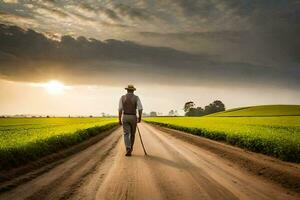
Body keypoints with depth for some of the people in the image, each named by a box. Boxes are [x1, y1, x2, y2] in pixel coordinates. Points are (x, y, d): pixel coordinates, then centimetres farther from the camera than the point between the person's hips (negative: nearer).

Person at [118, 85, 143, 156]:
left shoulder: (122, 97, 2)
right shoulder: (136, 98, -1)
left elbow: (120, 109, -4)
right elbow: (140, 108, -10)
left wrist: (119, 119, 1)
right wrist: (140, 117, 3)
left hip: (125, 118, 0)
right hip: (133, 118, 0)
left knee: (126, 134, -4)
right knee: (132, 133, 18)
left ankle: (128, 149, -24)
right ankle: (130, 148, 30)